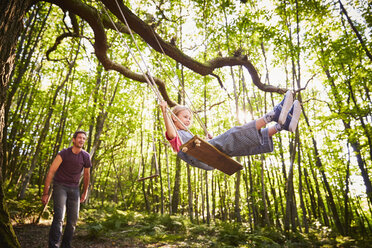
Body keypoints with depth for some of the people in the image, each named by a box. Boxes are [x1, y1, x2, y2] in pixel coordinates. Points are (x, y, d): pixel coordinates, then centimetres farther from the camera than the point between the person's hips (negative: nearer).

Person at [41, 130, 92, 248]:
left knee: (73, 219, 3)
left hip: (74, 188, 4)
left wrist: (85, 193, 14)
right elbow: (51, 172, -12)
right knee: (59, 217, -17)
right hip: (60, 186, -3)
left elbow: (87, 175, 9)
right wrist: (45, 193, -14)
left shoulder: (86, 156, -3)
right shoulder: (63, 153, -13)